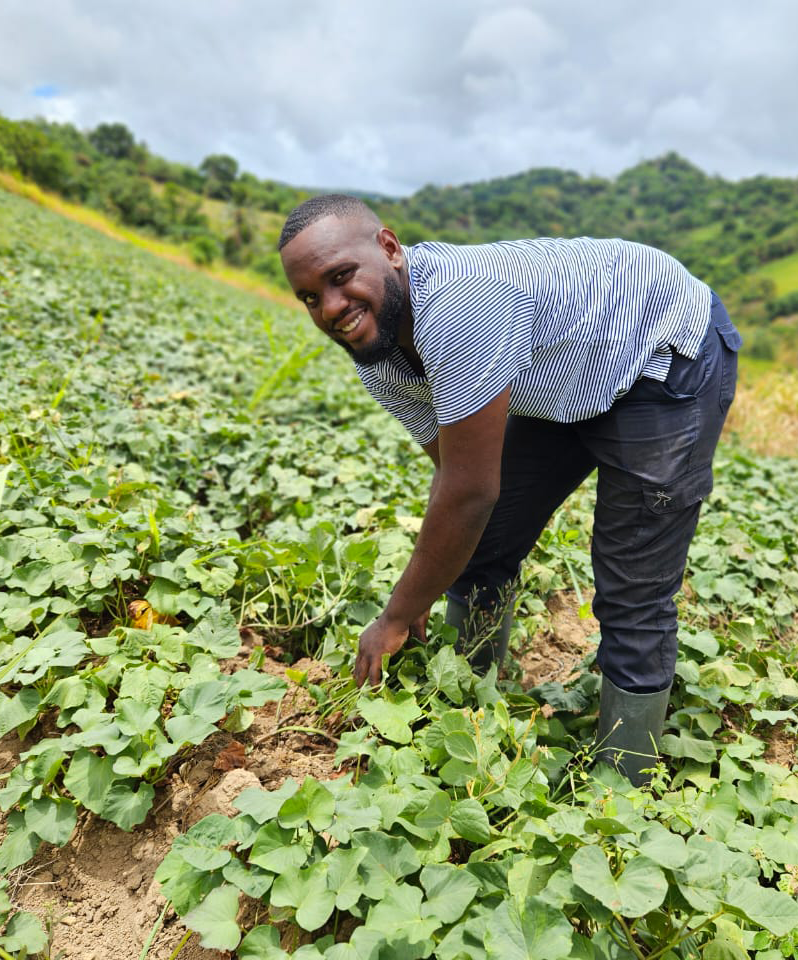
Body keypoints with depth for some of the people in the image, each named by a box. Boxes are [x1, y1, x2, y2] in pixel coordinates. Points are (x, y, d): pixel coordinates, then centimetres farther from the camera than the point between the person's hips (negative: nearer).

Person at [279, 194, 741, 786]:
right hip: (564, 383, 8)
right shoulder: (376, 358, -10)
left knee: (633, 601, -8)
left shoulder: (458, 302, -38)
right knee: (477, 552, 8)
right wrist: (419, 602, -4)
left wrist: (396, 618, -21)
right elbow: (453, 472, -3)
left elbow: (473, 491, -34)